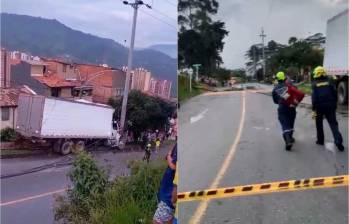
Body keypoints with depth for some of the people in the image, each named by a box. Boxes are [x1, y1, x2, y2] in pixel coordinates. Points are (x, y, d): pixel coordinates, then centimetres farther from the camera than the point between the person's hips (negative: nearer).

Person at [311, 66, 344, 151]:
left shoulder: (315, 83, -3)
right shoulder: (329, 81, 4)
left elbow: (314, 97, -9)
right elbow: (335, 94, 5)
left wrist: (314, 109, -8)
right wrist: (334, 105, 15)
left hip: (319, 106, -1)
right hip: (330, 106, 1)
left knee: (319, 124, 16)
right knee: (333, 123, 0)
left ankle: (320, 140, 21)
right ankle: (338, 141, -15)